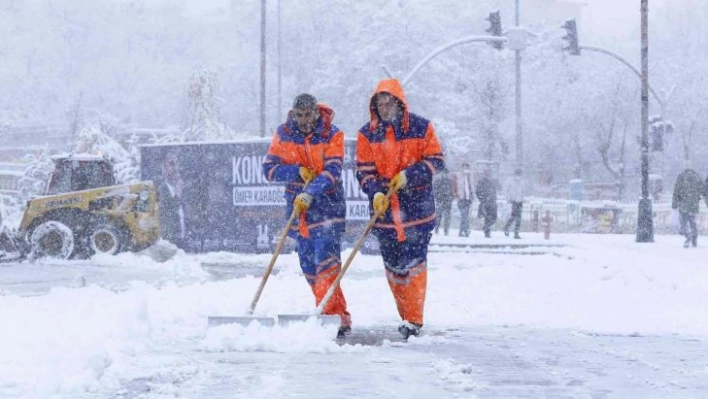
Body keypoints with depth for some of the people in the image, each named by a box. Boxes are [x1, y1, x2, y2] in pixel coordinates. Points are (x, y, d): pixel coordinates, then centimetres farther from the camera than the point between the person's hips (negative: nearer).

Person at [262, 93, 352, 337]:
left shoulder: (332, 135, -7)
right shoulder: (283, 135, 3)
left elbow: (332, 171, -18)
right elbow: (269, 169, -1)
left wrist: (310, 193, -31)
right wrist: (298, 172, -16)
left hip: (327, 206, -5)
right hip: (298, 207, 5)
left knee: (326, 261, -17)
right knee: (309, 267, 6)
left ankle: (331, 316, -20)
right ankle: (339, 316, 14)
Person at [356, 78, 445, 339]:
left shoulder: (421, 128, -1)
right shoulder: (367, 134, 3)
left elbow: (436, 161, -1)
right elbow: (364, 171, 1)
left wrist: (409, 175, -16)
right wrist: (376, 193, -18)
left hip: (418, 208, -2)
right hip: (384, 210, 2)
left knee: (414, 264, -8)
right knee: (394, 266, 6)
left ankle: (414, 320, -4)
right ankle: (406, 316, 19)